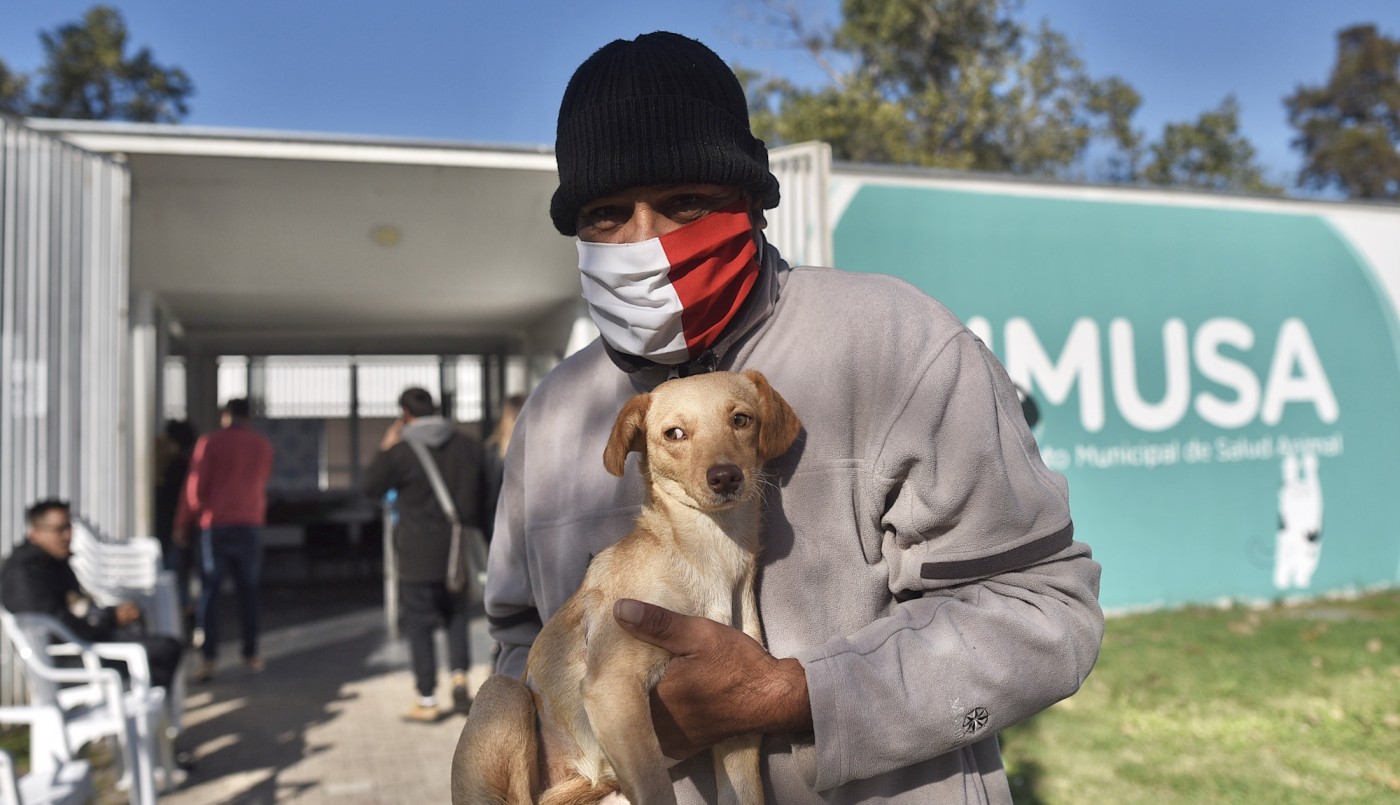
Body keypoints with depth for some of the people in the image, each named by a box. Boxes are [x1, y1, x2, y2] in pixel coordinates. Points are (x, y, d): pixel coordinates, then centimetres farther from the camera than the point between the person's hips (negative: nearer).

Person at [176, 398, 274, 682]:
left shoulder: (210, 442, -4)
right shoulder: (263, 445, 6)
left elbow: (195, 488, -5)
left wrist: (182, 523, 5)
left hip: (216, 526, -2)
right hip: (250, 525, 3)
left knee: (210, 591, 0)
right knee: (248, 590, 10)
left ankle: (208, 658, -7)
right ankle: (251, 654, 14)